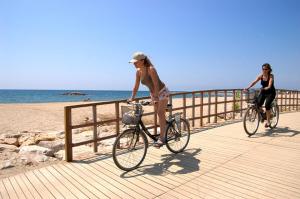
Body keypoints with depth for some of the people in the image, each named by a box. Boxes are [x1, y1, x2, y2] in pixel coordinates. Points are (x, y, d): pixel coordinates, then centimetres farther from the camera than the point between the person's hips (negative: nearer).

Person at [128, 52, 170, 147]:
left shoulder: (151, 69, -28)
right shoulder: (138, 72, -8)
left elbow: (156, 84, -31)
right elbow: (136, 86, -3)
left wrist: (156, 97, -37)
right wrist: (132, 98, -7)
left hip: (162, 91, -7)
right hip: (153, 92, 7)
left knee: (160, 113, -13)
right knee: (157, 113, 11)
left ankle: (161, 138, -8)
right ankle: (164, 131, 28)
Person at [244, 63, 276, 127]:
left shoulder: (271, 76, -17)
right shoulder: (261, 75, -6)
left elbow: (269, 86, -30)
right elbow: (254, 82, -19)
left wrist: (264, 88, -50)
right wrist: (248, 87, -35)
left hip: (271, 93, -4)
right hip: (263, 92, 4)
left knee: (267, 105, -21)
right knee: (258, 104, -15)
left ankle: (268, 121, -9)